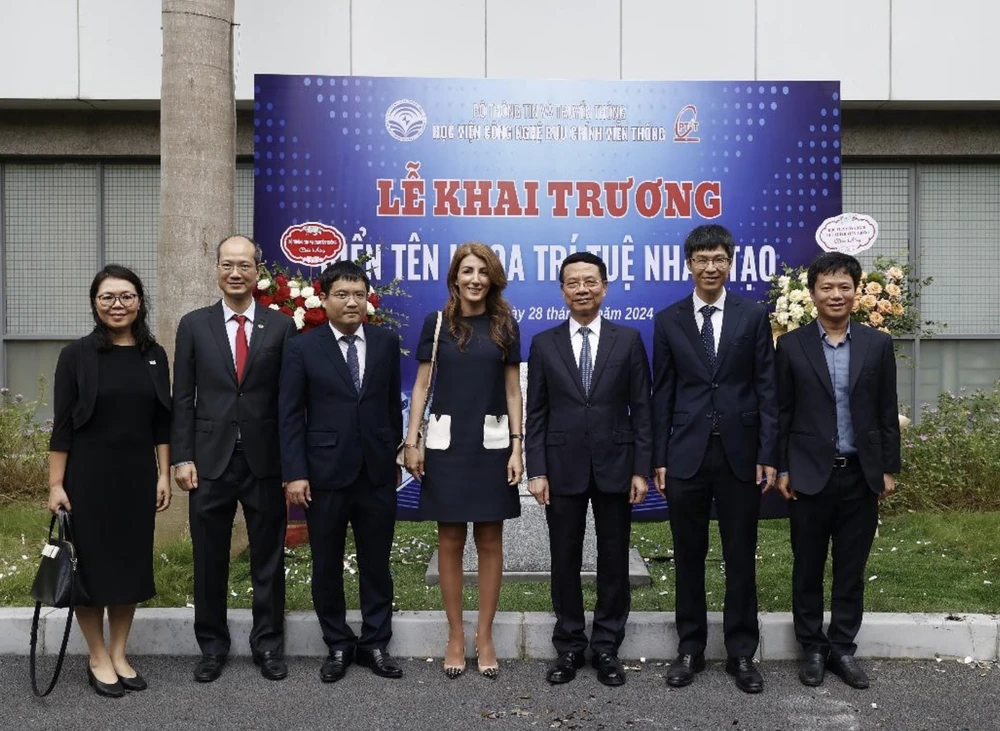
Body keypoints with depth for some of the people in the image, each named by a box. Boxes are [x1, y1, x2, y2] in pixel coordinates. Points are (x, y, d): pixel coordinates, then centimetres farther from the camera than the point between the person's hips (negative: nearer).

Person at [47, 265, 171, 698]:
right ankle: (98, 658, 20)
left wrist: (164, 474, 3)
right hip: (88, 477, -3)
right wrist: (56, 485, -9)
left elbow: (162, 423, 7)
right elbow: (62, 427, -6)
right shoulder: (76, 356, -6)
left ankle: (120, 654, 23)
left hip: (137, 476, 3)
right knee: (91, 563, 5)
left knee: (131, 562, 9)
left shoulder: (154, 356, 4)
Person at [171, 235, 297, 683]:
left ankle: (268, 645, 23)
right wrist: (182, 457, -4)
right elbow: (182, 397, 3)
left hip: (265, 460, 0)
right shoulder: (194, 325, 5)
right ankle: (212, 646, 26)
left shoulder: (281, 326, 2)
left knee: (268, 558, 9)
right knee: (209, 560, 10)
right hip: (210, 460, 1)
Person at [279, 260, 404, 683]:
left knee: (376, 564, 9)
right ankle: (338, 646, 24)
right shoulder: (303, 348, -1)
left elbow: (393, 405, 10)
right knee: (327, 566, 9)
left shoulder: (386, 344, 6)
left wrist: (395, 458, 10)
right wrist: (294, 473, -10)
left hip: (377, 474, 2)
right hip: (325, 474, -1)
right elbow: (290, 415, -4)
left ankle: (375, 644, 23)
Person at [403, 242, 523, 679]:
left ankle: (485, 637, 16)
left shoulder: (504, 325, 5)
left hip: (492, 443, 1)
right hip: (447, 441, -1)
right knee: (450, 540, 4)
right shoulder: (437, 323, 3)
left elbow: (513, 390, 6)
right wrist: (411, 441, -4)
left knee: (489, 540, 5)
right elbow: (421, 385, 4)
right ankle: (455, 636, 16)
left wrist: (517, 446, -1)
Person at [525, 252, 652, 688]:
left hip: (615, 466, 0)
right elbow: (535, 414, 3)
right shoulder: (544, 344, 4)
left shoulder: (628, 340, 2)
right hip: (563, 468, 0)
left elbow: (641, 409, 1)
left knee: (613, 561, 8)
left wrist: (642, 469, -4)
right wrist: (536, 471, -4)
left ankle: (606, 648, 21)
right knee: (565, 562, 8)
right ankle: (569, 648, 21)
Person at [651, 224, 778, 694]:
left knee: (740, 558, 7)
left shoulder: (753, 316, 3)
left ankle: (741, 653, 20)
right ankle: (690, 649, 23)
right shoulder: (669, 320, 4)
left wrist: (768, 455, -5)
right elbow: (663, 394, 4)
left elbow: (766, 388, 1)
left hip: (739, 453, -1)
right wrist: (659, 458, 1)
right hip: (686, 455, 1)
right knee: (689, 557, 10)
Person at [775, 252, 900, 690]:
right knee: (807, 569, 8)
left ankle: (842, 649, 23)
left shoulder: (877, 345, 4)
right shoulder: (791, 345, -1)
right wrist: (781, 469, -4)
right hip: (810, 475, -1)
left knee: (851, 570, 10)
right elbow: (781, 413, 0)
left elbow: (887, 413, 6)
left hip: (861, 475, 2)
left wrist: (889, 469, 2)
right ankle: (813, 649, 22)